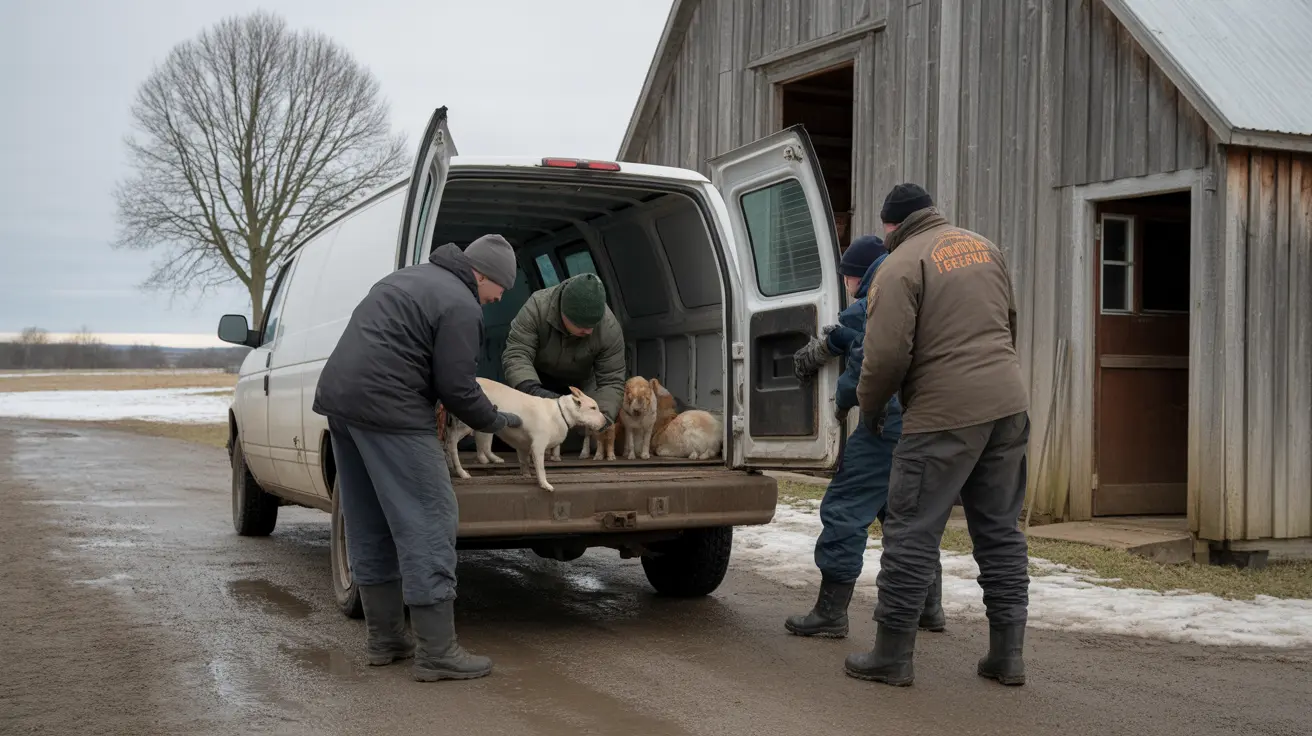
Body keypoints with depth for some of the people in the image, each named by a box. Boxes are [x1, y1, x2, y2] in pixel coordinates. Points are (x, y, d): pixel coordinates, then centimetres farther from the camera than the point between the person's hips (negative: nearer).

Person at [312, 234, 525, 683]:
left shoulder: (413, 278, 22)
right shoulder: (460, 305, -9)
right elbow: (457, 388, -12)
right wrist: (496, 421, 6)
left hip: (339, 394, 10)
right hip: (388, 409, -10)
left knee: (369, 527, 15)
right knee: (428, 524, -6)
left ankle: (384, 639, 23)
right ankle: (437, 653, -5)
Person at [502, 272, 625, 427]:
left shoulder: (609, 329, -33)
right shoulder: (537, 307, -36)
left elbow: (611, 381, -27)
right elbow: (515, 355, -37)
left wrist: (603, 416, -46)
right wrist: (532, 388, -56)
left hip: (579, 385, 1)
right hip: (536, 381, -1)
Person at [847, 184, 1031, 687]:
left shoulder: (902, 265, -8)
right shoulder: (983, 246, 15)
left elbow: (886, 353, -15)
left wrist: (870, 405, 2)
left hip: (944, 413, -7)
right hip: (1008, 404, 7)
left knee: (912, 534, 1)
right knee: (1001, 531, 14)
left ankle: (892, 656, 7)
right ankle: (1007, 655, 17)